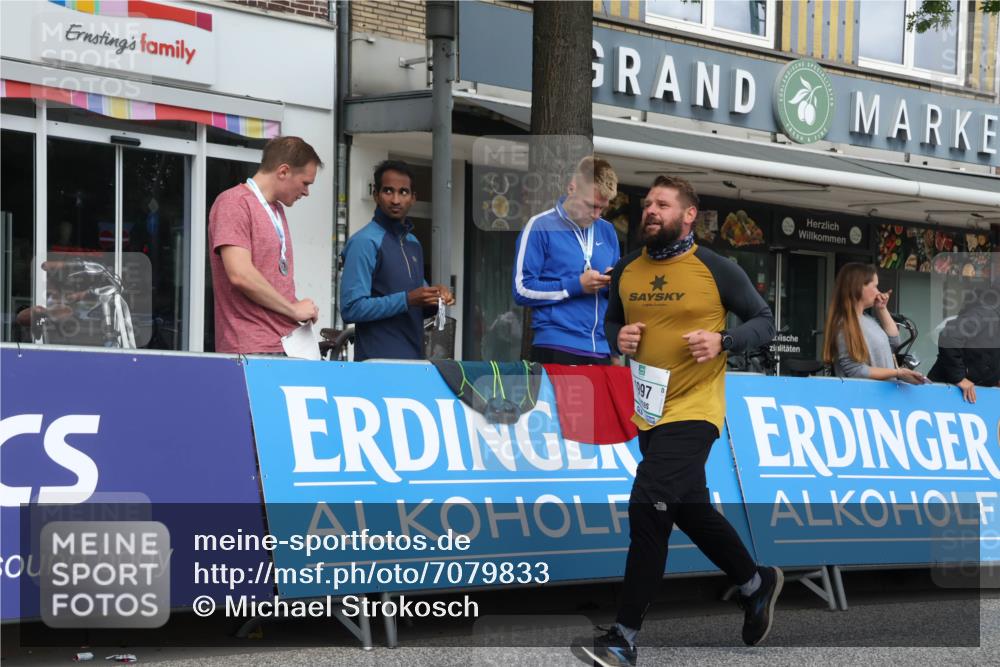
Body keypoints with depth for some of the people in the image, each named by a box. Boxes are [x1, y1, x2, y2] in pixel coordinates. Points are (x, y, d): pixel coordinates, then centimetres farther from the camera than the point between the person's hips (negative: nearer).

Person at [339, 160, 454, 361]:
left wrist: (433, 300, 0)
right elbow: (351, 308, -17)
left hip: (413, 359, 7)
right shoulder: (364, 242, -10)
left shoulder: (413, 244, 14)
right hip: (377, 362, -7)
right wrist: (406, 300, -22)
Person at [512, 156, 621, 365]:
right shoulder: (540, 227, -1)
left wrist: (614, 283, -2)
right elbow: (523, 290, -8)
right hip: (557, 347, -5)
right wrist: (576, 285, -12)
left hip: (603, 349, 5)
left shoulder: (607, 230, 16)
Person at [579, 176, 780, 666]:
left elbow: (764, 321, 0)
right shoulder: (626, 271, 5)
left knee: (647, 511, -17)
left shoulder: (716, 270, -9)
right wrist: (619, 338, -2)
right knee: (691, 512, 18)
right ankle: (756, 584, 42)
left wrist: (723, 341, -18)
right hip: (648, 412, 7)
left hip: (693, 410, -7)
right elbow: (612, 321, 21)